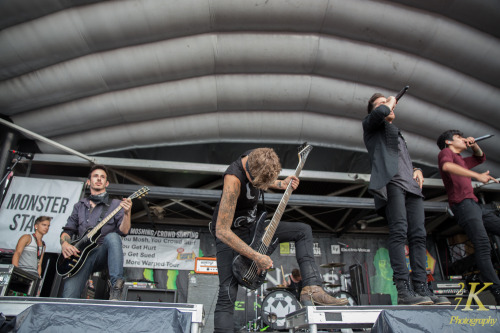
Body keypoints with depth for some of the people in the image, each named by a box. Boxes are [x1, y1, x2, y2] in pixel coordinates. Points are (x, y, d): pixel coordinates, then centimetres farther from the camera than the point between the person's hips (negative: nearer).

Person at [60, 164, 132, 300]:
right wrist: (64, 244, -4)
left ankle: (116, 288, -39)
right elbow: (67, 230, 19)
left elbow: (123, 231, -4)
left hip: (104, 254, -1)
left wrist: (127, 213, -24)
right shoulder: (79, 206, 19)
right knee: (69, 298, -24)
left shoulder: (115, 205, 8)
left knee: (112, 237, -38)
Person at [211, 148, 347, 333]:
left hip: (252, 225, 7)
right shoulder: (234, 179, -36)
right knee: (227, 294, -13)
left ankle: (311, 289, -4)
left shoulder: (258, 158, -13)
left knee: (303, 231, 2)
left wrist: (282, 184, -7)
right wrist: (256, 257, -31)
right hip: (230, 233, -7)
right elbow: (222, 231, -34)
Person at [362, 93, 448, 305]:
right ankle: (404, 290, -23)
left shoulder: (397, 134, 36)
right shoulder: (370, 124, 16)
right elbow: (381, 113, -9)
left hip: (412, 185, 7)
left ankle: (422, 288, -7)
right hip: (391, 182, -7)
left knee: (418, 235, -5)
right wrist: (389, 104, 13)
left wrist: (417, 170, 14)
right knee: (399, 232, -19)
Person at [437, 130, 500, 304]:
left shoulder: (461, 160, 33)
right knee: (482, 244, -22)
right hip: (462, 204, -10)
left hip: (475, 205, 10)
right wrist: (477, 175, -28)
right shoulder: (446, 152, 5)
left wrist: (474, 145, 27)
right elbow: (447, 166, -19)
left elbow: (480, 157, 49)